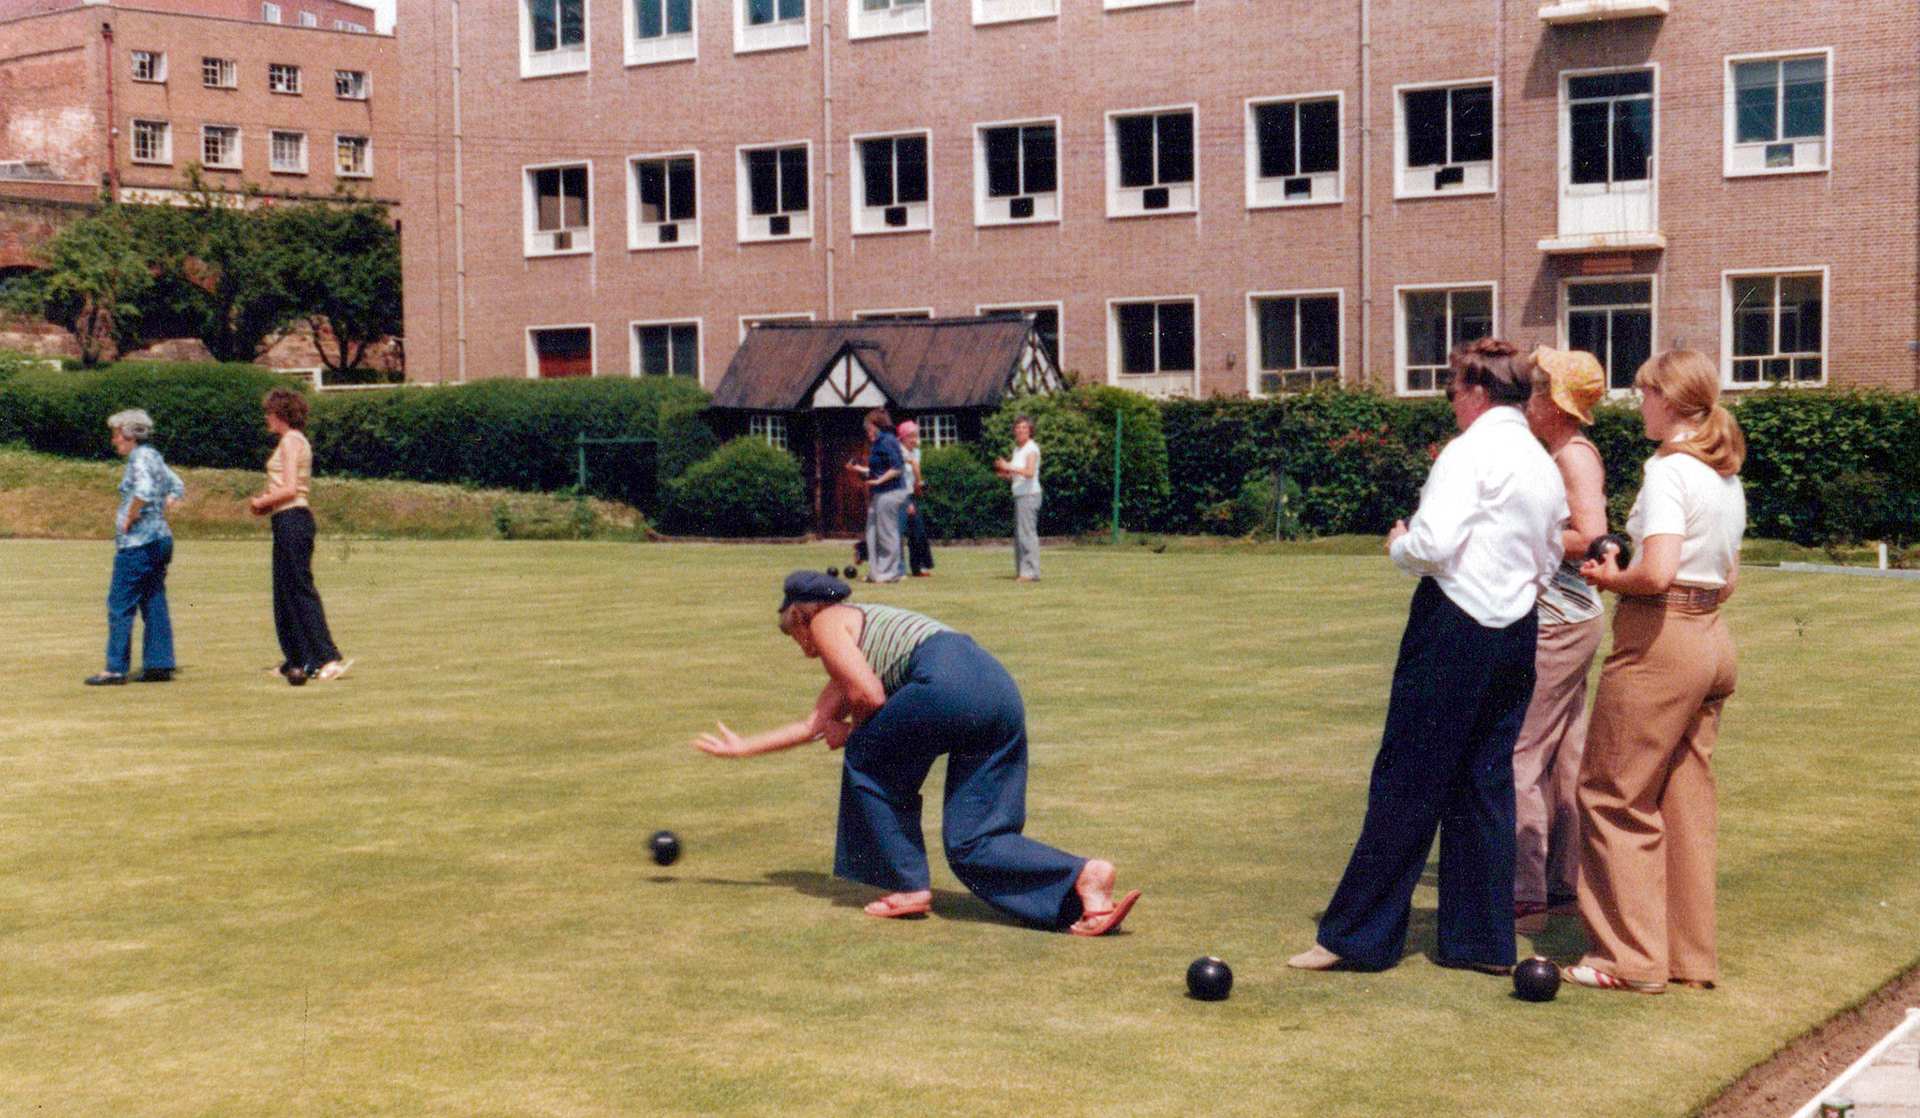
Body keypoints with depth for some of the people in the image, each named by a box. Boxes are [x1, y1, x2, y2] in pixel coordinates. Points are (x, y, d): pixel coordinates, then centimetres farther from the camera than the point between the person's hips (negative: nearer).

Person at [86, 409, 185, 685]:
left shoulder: (140, 458, -12)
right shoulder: (154, 457, 15)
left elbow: (144, 490, -29)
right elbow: (177, 488, 25)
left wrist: (129, 519, -18)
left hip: (138, 542, -9)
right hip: (160, 537, 9)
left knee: (120, 605, -4)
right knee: (154, 604, 10)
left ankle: (116, 668, -2)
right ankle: (160, 665, 10)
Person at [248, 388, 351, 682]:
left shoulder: (291, 441, -11)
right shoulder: (297, 441, 18)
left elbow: (290, 489, -18)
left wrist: (262, 501, -5)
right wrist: (266, 500, 12)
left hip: (291, 520, -10)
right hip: (291, 521, 10)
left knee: (300, 589, -10)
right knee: (286, 591, 13)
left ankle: (328, 659, -14)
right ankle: (297, 660, 17)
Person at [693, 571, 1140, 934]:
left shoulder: (826, 622, 12)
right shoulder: (856, 624, 38)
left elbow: (869, 696, -2)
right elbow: (817, 723, 47)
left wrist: (850, 732, 19)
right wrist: (744, 747, 57)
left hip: (948, 682, -9)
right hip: (1000, 689, 9)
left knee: (868, 760, 16)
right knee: (972, 844, 5)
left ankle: (908, 887, 15)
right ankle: (1084, 877, -15)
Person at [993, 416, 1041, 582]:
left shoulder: (1032, 449, -8)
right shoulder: (1017, 449, 18)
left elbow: (1029, 472, -22)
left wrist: (1009, 467, -21)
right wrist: (1004, 473, 6)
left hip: (1029, 494, -9)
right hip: (1019, 495, 9)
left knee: (1027, 532, -13)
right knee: (1019, 535, 10)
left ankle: (1031, 571, -14)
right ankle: (1021, 570, 14)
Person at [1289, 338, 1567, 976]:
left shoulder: (1472, 452, -10)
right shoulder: (1545, 467, 15)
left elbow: (1434, 544, -19)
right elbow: (1547, 564, 19)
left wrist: (1399, 545, 0)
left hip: (1455, 628, -8)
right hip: (1517, 632, 8)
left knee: (1406, 783, -3)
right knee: (1485, 785, 11)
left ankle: (1358, 934, 2)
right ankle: (1483, 939, 13)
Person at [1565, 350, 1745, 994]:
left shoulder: (1668, 470, -15)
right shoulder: (1727, 476, 12)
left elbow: (1658, 572, -25)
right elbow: (1728, 579, 17)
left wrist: (1612, 579, -6)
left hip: (1659, 640, -9)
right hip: (1712, 641, 9)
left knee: (1616, 797, 1)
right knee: (1688, 801, 13)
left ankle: (1633, 958, 4)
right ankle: (1691, 956, 18)